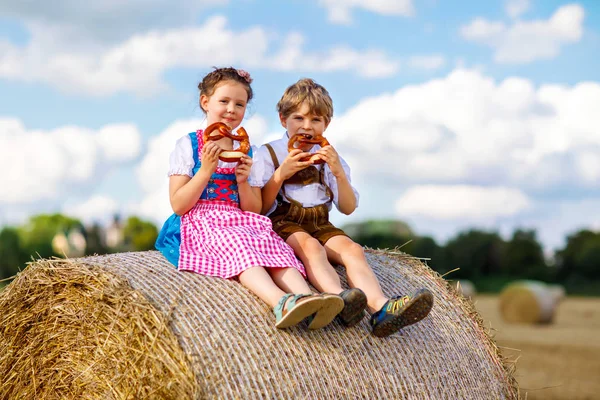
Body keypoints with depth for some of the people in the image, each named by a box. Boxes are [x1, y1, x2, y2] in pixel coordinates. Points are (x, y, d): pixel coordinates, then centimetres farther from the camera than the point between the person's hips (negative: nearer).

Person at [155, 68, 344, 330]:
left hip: (241, 223, 4)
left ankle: (306, 299, -54)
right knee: (237, 245, -36)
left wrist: (243, 181, -6)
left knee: (273, 245, -29)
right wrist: (206, 170, -15)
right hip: (201, 223, -4)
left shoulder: (246, 152, 17)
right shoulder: (187, 146, 4)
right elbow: (178, 206, -5)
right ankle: (281, 302, -61)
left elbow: (254, 209, 13)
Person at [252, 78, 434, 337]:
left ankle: (381, 308, -51)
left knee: (352, 248, -26)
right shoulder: (268, 154, 8)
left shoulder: (329, 158, 19)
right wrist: (281, 173, -13)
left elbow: (348, 208, 11)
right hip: (283, 222, -4)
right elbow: (260, 208, -2)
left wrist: (339, 173, -4)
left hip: (320, 225, 4)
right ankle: (340, 298, -64)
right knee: (310, 246, -36)